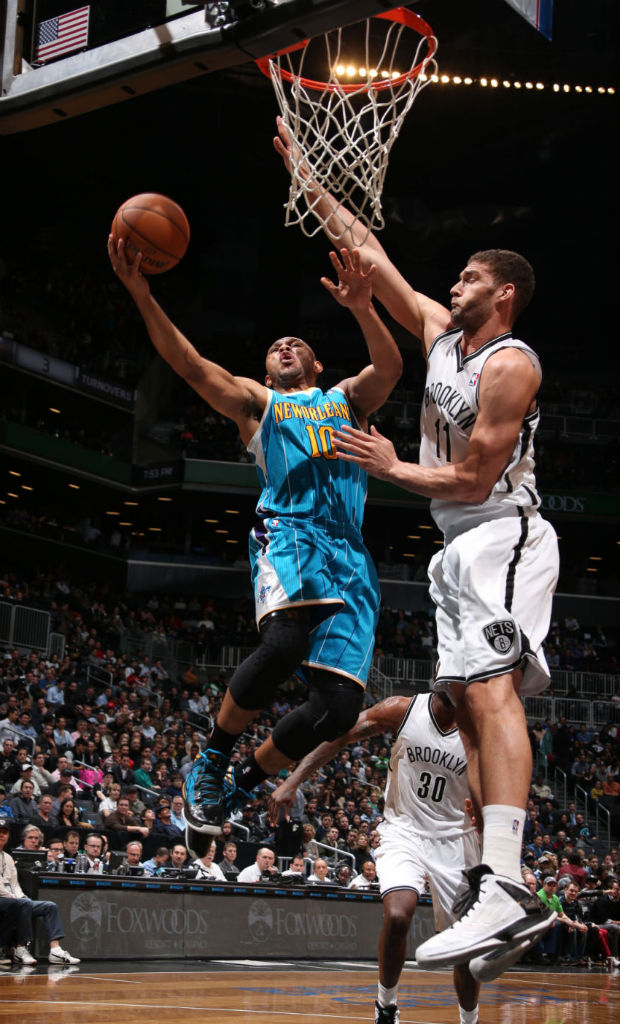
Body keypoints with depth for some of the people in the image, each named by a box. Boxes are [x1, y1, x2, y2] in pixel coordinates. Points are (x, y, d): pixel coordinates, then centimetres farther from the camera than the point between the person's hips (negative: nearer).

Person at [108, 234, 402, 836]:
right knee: (284, 642, -34)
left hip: (348, 556, 3)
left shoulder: (348, 398, 29)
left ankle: (241, 785, 11)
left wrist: (362, 309, -12)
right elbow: (187, 363, 9)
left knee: (339, 704, -12)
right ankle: (211, 761, -11)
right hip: (288, 533, -3)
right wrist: (142, 294, -5)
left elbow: (390, 368, 7)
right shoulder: (256, 401, 24)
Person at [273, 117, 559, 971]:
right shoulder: (440, 331, 14)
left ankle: (505, 888, -38)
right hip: (459, 546, 10)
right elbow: (366, 252, 18)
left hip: (503, 536, -10)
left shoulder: (510, 365, -11)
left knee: (491, 691, -25)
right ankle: (491, 889, 4)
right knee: (469, 705, 4)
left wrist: (391, 469, -5)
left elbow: (471, 480, -16)